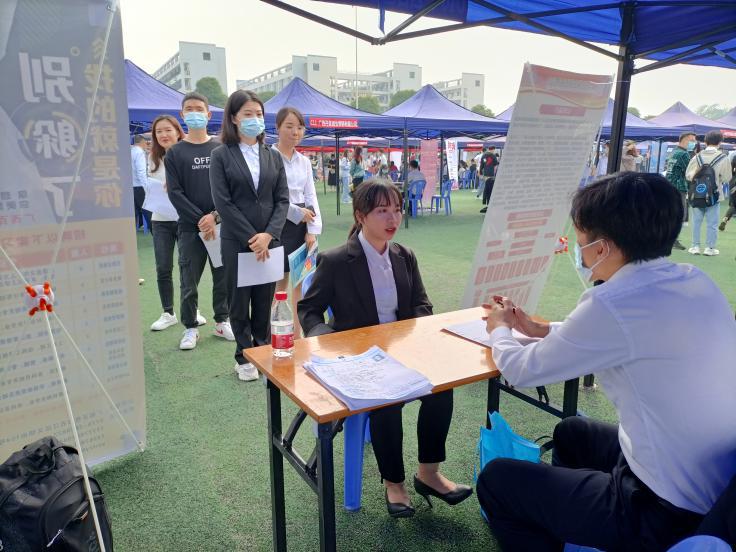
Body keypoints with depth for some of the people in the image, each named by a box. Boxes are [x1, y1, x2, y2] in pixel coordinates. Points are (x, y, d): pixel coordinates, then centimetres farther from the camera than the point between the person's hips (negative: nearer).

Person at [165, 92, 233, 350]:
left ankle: (221, 321, 23)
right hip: (190, 228, -1)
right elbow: (175, 192, -2)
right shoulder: (175, 153, 6)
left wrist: (216, 216, -12)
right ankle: (190, 327, 16)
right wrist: (200, 219, -12)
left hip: (221, 225, 1)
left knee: (223, 278, 7)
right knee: (189, 282, 3)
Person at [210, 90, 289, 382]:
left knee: (265, 299, 8)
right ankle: (244, 357, 20)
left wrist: (268, 235, -11)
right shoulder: (221, 155, 0)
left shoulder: (273, 156, 9)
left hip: (268, 240, 3)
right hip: (236, 242, -2)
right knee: (239, 299, 6)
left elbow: (282, 199, 4)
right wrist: (250, 238, -14)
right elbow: (222, 202, -8)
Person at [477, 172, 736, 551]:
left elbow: (522, 372, -13)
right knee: (572, 432, 30)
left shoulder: (613, 303, -27)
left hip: (667, 514, -8)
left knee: (495, 480, 4)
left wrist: (498, 329, 8)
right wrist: (540, 329, 20)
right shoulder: (694, 281, -2)